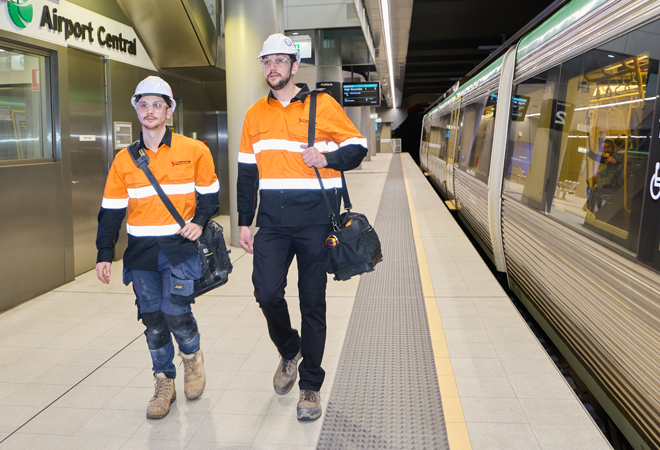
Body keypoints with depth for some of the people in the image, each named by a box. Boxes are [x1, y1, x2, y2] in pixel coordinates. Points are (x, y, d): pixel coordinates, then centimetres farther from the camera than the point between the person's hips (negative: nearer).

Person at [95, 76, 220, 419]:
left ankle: (192, 355, 20)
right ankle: (164, 383, 24)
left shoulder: (194, 150, -1)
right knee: (152, 319, 6)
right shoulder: (124, 160, 6)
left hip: (180, 247, -3)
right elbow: (111, 211, 8)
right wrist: (105, 255, 5)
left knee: (175, 310, -14)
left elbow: (209, 194, 7)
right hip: (141, 252, 3)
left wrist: (200, 221, -11)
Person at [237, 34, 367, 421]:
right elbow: (247, 172, 15)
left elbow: (358, 146, 4)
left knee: (313, 302, 4)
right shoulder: (256, 114, 12)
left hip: (315, 220, -3)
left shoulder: (323, 105, 1)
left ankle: (311, 385, 20)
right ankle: (290, 351, 28)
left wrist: (327, 159, -16)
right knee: (267, 293, -5)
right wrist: (244, 222, 12)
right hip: (272, 222, 3)